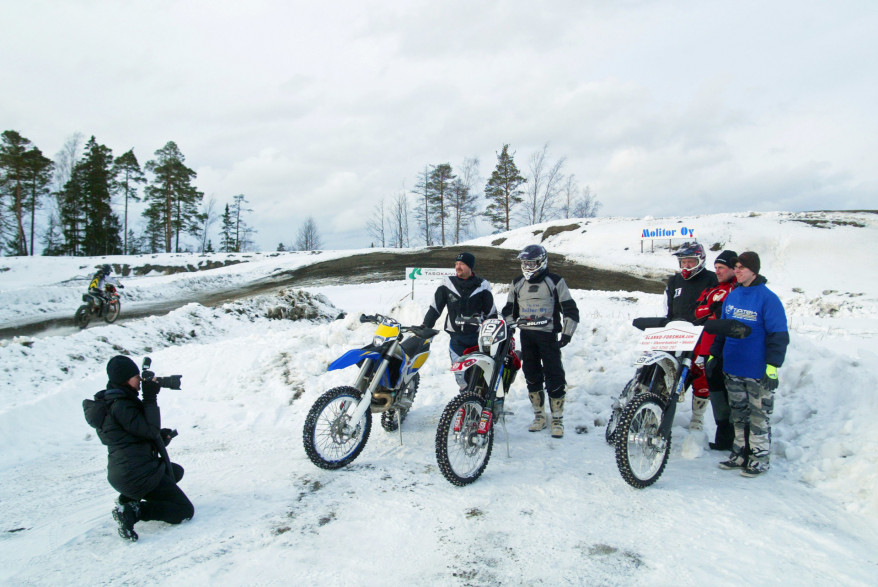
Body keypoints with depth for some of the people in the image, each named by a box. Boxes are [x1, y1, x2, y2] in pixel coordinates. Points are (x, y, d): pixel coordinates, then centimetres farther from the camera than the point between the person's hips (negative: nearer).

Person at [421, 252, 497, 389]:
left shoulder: (482, 285, 0)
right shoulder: (447, 283, 3)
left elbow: (491, 312, 8)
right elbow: (435, 308, 7)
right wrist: (424, 328, 2)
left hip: (479, 336, -1)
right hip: (456, 337, 1)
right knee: (460, 372, -3)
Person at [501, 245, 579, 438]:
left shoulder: (555, 282, -2)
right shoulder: (517, 284, 12)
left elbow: (570, 309, -2)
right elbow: (509, 310, 20)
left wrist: (567, 334, -8)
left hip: (548, 335, -4)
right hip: (526, 335, 4)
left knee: (554, 378, -6)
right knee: (532, 377, 9)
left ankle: (557, 419, 6)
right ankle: (539, 416, 21)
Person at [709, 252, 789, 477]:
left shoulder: (768, 298, -11)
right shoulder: (731, 296, 9)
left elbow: (779, 335, -12)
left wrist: (772, 366, -18)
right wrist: (714, 354, 16)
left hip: (758, 372, -6)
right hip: (732, 368, 6)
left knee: (759, 416, 3)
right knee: (738, 414, 15)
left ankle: (759, 458, 15)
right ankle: (739, 454, 26)